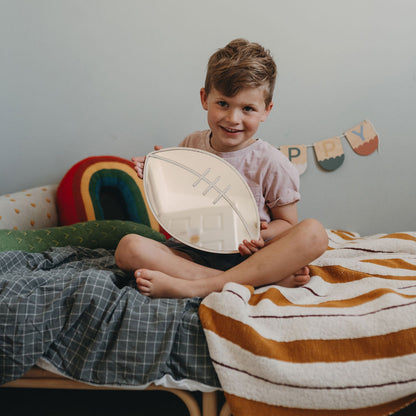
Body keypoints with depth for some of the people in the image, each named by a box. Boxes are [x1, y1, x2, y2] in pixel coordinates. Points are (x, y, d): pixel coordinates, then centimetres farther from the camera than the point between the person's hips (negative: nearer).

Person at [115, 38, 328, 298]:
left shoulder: (272, 164, -5)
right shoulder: (190, 147, 5)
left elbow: (287, 223, 3)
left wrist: (265, 234, -19)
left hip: (247, 256, -2)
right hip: (195, 254, 3)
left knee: (314, 233, -27)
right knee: (129, 248, -24)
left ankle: (196, 287, -34)